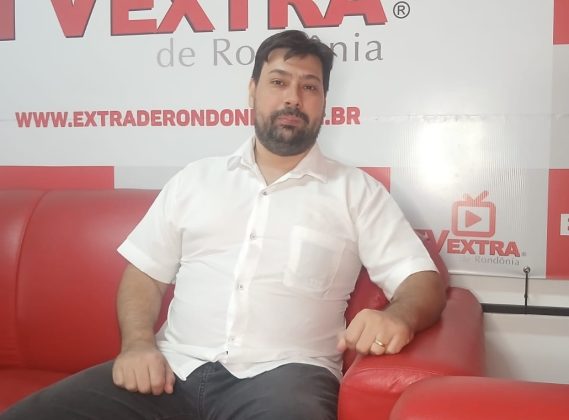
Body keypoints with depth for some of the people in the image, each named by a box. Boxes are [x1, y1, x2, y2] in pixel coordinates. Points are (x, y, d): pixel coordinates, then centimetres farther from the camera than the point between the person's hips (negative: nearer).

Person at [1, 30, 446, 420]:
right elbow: (144, 271, 16)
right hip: (175, 367, 3)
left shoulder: (357, 190, 9)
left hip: (282, 373, -2)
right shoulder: (195, 178, 16)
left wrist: (398, 316, -21)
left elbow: (424, 279, 3)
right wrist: (137, 343, -4)